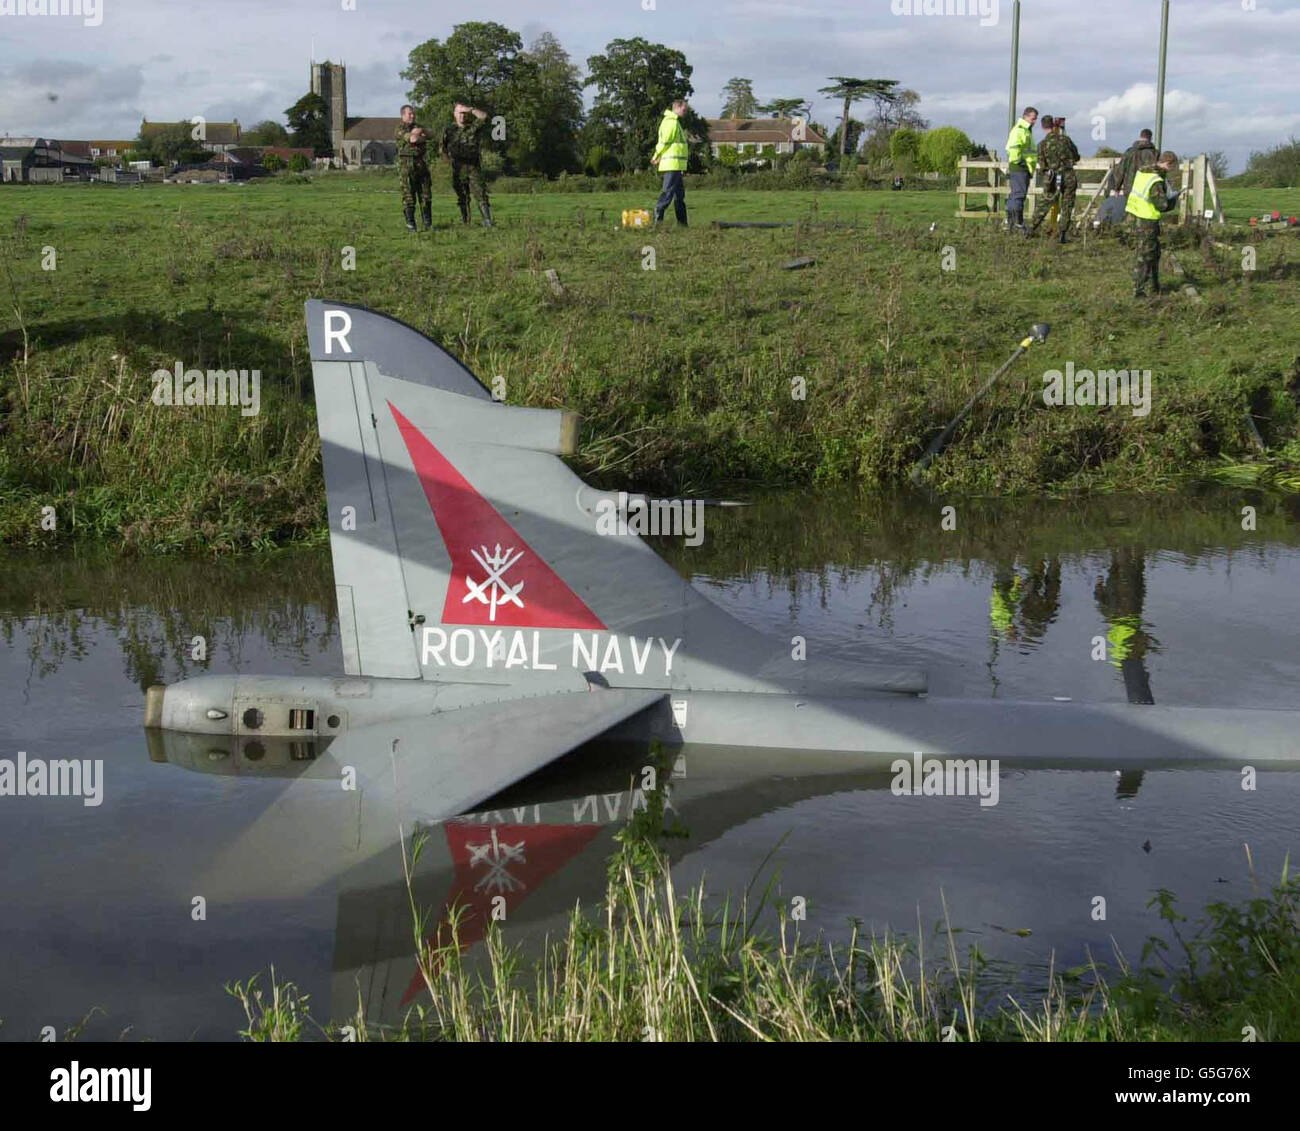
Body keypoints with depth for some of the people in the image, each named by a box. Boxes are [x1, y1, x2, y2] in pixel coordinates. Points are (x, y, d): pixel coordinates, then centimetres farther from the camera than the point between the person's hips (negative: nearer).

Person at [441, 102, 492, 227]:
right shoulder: (449, 130, 9)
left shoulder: (474, 126, 4)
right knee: (462, 198, 6)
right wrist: (452, 160, 7)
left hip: (474, 168, -2)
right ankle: (465, 222, 12)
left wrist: (471, 109, -18)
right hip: (458, 169, 2)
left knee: (481, 195, -11)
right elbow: (444, 150, 18)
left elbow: (484, 116, -15)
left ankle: (487, 222, -15)